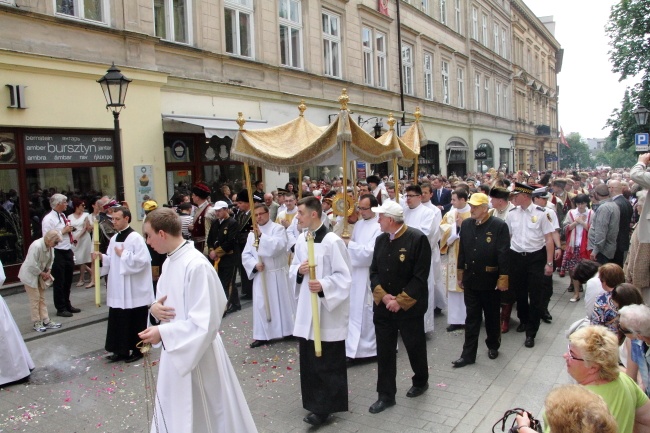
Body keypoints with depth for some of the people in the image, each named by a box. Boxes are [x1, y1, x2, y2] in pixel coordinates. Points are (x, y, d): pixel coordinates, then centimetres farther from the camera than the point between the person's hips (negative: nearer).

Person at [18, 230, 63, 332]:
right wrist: (43, 274, -19)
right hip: (30, 275, -8)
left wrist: (48, 271, -8)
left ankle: (46, 321, 16)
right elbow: (32, 265, -29)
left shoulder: (50, 246, -7)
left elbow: (50, 260, 6)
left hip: (40, 274, 8)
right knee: (35, 299, -3)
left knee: (42, 298, 11)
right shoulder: (36, 246, -31)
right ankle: (37, 323, 7)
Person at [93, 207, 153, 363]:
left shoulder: (135, 238, -14)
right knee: (118, 320, 11)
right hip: (118, 288, 8)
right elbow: (112, 261, 17)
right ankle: (121, 350, 22)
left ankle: (137, 350, 16)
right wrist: (102, 257, -2)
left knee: (135, 321, 3)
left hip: (134, 289, -8)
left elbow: (142, 260, -23)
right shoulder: (114, 239, 11)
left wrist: (123, 255, -17)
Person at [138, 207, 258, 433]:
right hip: (175, 352, 9)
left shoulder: (196, 266, -25)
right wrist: (155, 307, -7)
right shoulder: (169, 261, 4)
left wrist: (163, 333, -24)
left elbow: (205, 323, -27)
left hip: (196, 355, -9)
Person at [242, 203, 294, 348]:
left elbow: (278, 246, -23)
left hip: (278, 274, -4)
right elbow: (246, 254, 5)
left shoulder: (278, 229, -6)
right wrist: (255, 264, -13)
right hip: (260, 275, 4)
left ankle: (290, 330, 19)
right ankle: (261, 335, 14)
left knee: (282, 302, 5)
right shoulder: (252, 233, 8)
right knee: (260, 304, 5)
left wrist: (261, 236, -27)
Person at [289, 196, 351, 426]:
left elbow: (344, 276, -15)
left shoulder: (332, 241, -17)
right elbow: (293, 269, 14)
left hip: (328, 309, -7)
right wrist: (299, 271, -9)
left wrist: (323, 285, -29)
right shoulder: (301, 239, 6)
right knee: (309, 359, 16)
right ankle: (315, 401, 32)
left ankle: (326, 406, 15)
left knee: (328, 361, 3)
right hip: (306, 307, 8)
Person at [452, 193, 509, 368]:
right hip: (470, 279, 4)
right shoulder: (466, 224, 2)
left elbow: (504, 254, -13)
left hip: (491, 281, -3)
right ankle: (468, 354, 14)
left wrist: (503, 278, -14)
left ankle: (493, 346, 36)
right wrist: (460, 273, 10)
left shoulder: (499, 226, -13)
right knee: (472, 318, 8)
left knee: (492, 316, 15)